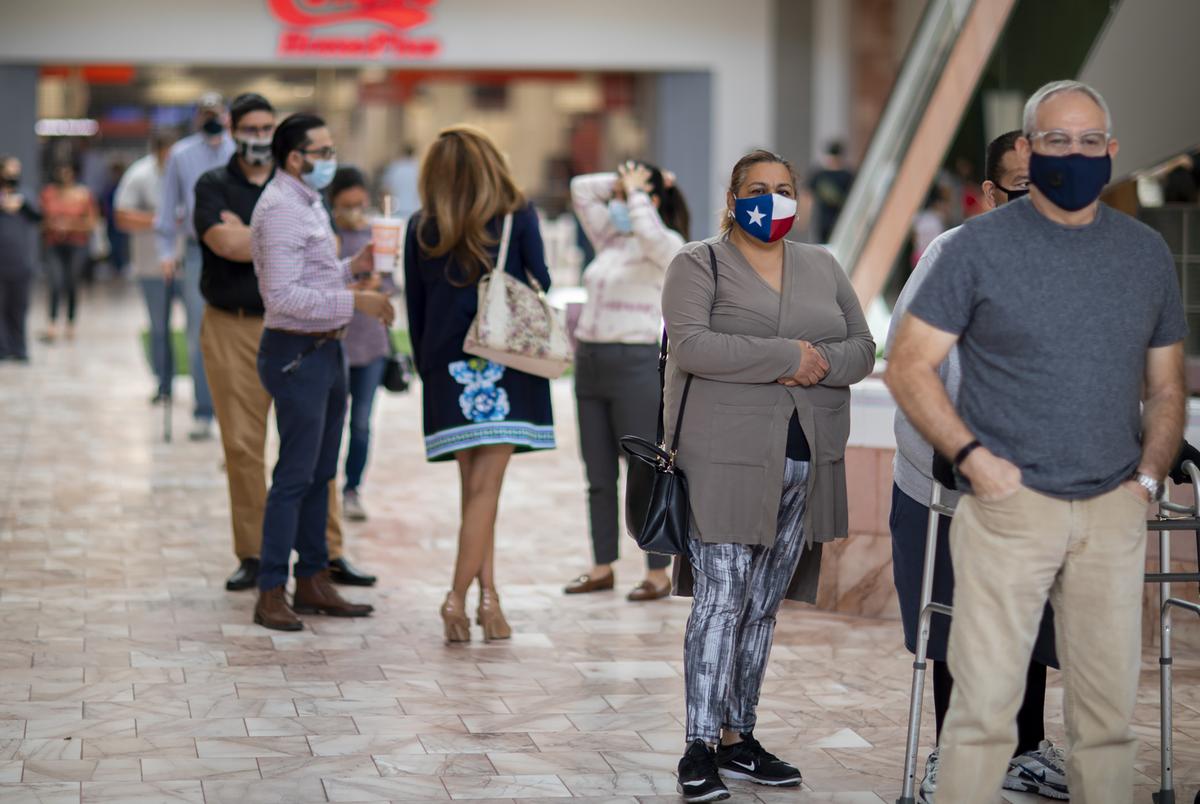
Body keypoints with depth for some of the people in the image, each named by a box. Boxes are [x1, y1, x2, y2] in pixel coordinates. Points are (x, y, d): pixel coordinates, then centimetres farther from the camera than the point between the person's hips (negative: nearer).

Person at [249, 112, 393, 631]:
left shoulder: (308, 203, 16)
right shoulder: (281, 208, -16)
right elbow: (283, 296, -24)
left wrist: (354, 266, 7)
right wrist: (354, 300, -22)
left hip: (325, 350, 10)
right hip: (297, 352, -10)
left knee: (320, 474, 13)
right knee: (294, 477, -8)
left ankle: (314, 582, 21)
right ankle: (270, 594, -3)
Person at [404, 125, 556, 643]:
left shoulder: (420, 229, 5)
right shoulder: (518, 218, 0)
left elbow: (415, 307, 9)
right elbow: (540, 287, 5)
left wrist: (427, 367, 18)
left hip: (449, 371, 2)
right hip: (506, 366, -2)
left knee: (473, 489, 10)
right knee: (485, 488, -4)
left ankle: (488, 595, 7)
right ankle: (459, 596, -12)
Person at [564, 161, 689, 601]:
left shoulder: (669, 247, -7)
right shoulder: (610, 240, 14)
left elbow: (649, 234, -30)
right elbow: (581, 189, 19)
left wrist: (635, 191, -15)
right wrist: (621, 182, 9)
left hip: (635, 364, -8)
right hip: (590, 362, 8)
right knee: (599, 477, 11)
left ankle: (659, 573, 3)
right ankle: (602, 568, 18)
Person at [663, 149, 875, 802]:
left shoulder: (822, 268, 17)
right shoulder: (699, 265, 1)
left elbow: (861, 348, 12)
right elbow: (690, 344, -15)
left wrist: (820, 365, -11)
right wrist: (786, 357, -16)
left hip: (805, 465, 5)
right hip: (726, 462, -5)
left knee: (764, 605, 9)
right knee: (720, 602, -9)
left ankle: (738, 737, 16)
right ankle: (701, 748, -6)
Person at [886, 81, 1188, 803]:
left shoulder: (1148, 252, 9)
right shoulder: (980, 246, -2)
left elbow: (1166, 385, 16)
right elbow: (909, 368, -3)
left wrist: (1151, 474, 1)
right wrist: (973, 456, -13)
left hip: (1115, 510, 4)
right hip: (1009, 503, -3)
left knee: (1109, 713, 7)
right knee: (986, 707, -6)